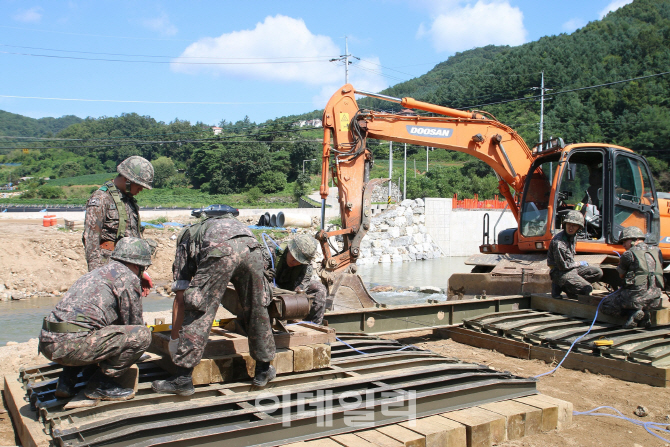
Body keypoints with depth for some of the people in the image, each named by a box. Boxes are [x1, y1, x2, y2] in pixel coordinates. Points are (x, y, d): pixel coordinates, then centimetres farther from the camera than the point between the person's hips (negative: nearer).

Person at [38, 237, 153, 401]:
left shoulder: (98, 272, 27)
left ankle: (67, 380, 21)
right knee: (142, 334, -7)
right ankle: (100, 384, 3)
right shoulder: (128, 277, 1)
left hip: (47, 343, 9)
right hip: (72, 345, -9)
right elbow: (134, 322, 7)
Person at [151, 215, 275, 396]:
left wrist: (174, 338, 32)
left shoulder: (186, 240, 34)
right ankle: (263, 371, 30)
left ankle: (183, 379, 5)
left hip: (219, 252, -4)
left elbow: (180, 298, 27)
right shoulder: (231, 222, 47)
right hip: (251, 247, 4)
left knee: (199, 312, 4)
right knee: (257, 310, 18)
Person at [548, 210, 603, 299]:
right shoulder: (558, 242, -24)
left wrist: (576, 264, 4)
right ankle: (560, 286, -1)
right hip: (560, 272, -10)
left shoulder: (572, 237, 6)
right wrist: (579, 264, -5)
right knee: (587, 289, -22)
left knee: (598, 272, 0)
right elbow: (563, 266, -19)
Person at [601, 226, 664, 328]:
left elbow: (621, 275, 6)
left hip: (636, 296, -6)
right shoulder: (657, 251, 12)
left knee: (605, 305, 13)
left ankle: (632, 313, -8)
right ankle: (644, 314, 6)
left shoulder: (629, 254, -5)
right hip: (655, 299, 6)